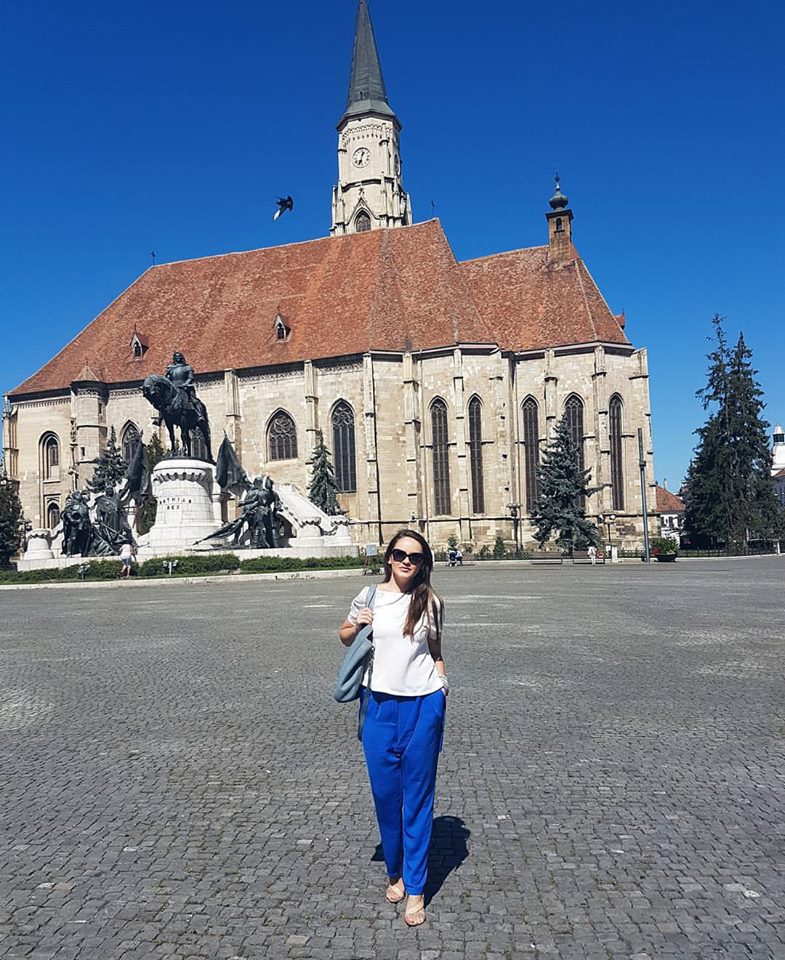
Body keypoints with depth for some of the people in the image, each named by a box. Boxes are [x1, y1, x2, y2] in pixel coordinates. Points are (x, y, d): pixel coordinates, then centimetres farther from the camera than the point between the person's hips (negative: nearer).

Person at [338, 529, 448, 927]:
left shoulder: (430, 603, 2)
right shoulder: (369, 596, 1)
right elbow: (344, 637, 15)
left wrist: (441, 688, 5)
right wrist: (357, 626, -5)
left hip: (422, 705, -1)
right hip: (379, 703, 1)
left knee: (417, 797, 5)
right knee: (385, 793, 9)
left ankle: (415, 888, 17)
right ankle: (395, 872, 30)